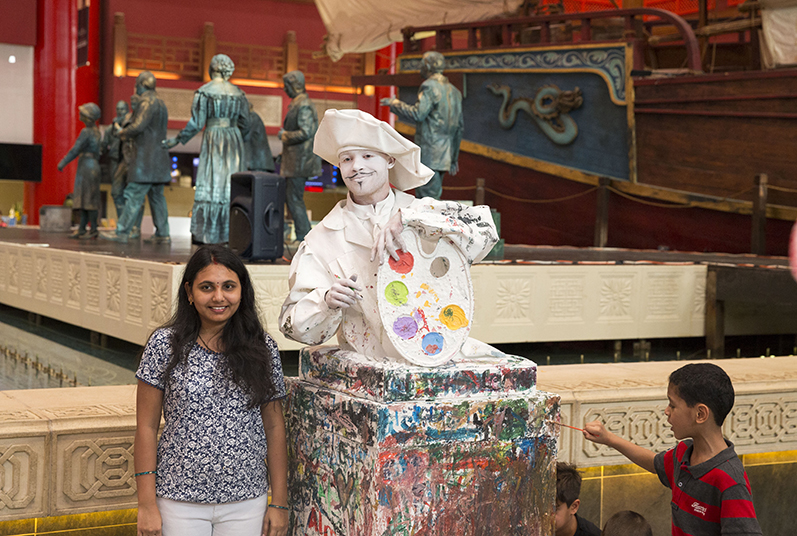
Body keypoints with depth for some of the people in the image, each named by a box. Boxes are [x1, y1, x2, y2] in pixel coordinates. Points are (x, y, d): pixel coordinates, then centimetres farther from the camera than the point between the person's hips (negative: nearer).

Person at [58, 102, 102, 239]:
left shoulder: (86, 132, -15)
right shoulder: (96, 130, 14)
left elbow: (75, 150, -18)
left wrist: (62, 163, -9)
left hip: (87, 167, -9)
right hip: (92, 166, 9)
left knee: (88, 200, -6)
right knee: (82, 199, 9)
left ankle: (94, 230, -3)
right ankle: (81, 230, 9)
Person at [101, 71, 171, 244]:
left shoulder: (147, 102, -11)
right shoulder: (160, 103, 20)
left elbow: (138, 126, -21)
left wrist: (123, 132, -2)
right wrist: (130, 137, 21)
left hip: (146, 158, -10)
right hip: (159, 158, 10)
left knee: (134, 195, -9)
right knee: (156, 196, 9)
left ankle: (122, 232, -10)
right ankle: (162, 234, 7)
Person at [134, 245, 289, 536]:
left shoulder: (263, 349, 1)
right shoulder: (164, 346, -5)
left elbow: (274, 427, 4)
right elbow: (147, 427, -3)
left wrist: (279, 503, 3)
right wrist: (147, 504, -5)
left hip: (246, 502, 2)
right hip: (180, 501, -1)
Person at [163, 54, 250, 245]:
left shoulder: (204, 92, -4)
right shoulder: (238, 93, 8)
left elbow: (196, 123, -9)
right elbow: (245, 124, 9)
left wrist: (177, 140, 1)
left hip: (213, 139, -3)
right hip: (234, 140, 3)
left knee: (209, 184, -2)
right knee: (231, 185, 5)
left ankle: (204, 233, -4)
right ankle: (230, 232, 3)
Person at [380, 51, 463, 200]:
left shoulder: (430, 87, -10)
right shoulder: (454, 91, 18)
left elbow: (417, 114, -21)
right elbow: (460, 126, 20)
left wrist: (394, 103, -7)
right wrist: (454, 158, 25)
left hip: (429, 153, -9)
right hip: (444, 153, 9)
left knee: (428, 197, -8)